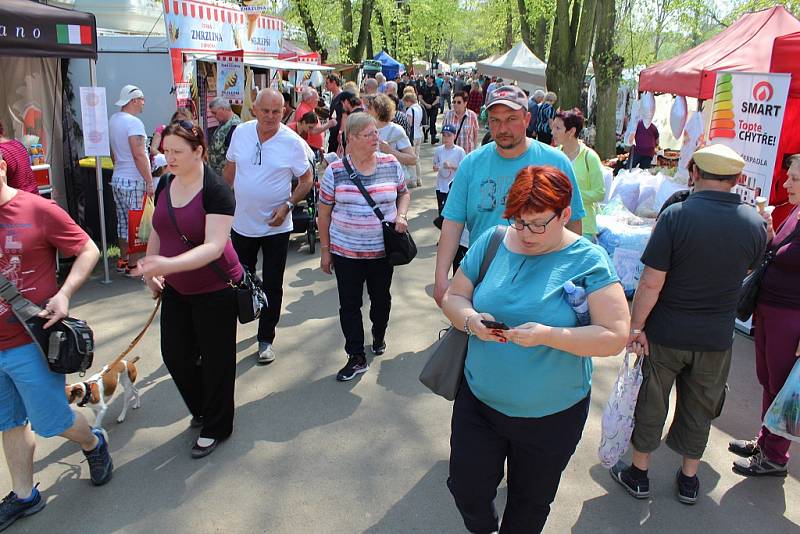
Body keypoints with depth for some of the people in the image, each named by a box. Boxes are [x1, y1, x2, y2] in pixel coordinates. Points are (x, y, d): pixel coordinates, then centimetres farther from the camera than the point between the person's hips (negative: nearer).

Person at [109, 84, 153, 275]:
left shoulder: (113, 120, 13)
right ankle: (133, 266, 2)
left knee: (123, 221, 16)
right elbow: (139, 155, -20)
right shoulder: (134, 122, -16)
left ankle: (123, 260, 25)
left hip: (117, 179, 9)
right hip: (133, 181, -9)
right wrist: (149, 182, -18)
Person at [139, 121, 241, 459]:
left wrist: (168, 265, -40)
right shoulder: (165, 185, 1)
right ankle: (202, 409, 39)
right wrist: (151, 273, 6)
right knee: (175, 355, 11)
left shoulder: (216, 190, -20)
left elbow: (214, 246, -29)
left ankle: (215, 428, 28)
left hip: (215, 291, -6)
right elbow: (157, 232, 13)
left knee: (216, 359, 7)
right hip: (175, 290, 7)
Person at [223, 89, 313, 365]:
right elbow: (230, 168, 11)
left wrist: (287, 205, -18)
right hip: (242, 222, 3)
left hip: (276, 226, -3)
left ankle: (266, 339, 22)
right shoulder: (241, 132, -3)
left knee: (272, 286, 6)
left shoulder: (292, 142, -12)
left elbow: (306, 180, -5)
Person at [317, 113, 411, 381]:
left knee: (381, 298, 17)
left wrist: (401, 215, -7)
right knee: (349, 304, 5)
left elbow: (404, 193, 14)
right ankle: (357, 357, 17)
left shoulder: (391, 164, -2)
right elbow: (324, 213, 0)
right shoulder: (335, 171, -7)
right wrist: (325, 250, 1)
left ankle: (379, 336, 45)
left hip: (382, 249, 2)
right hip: (345, 250, -1)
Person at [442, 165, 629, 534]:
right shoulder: (491, 242, -4)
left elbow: (615, 337, -18)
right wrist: (470, 319, -19)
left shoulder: (588, 261, -14)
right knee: (467, 489, 11)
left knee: (530, 503, 19)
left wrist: (548, 335, -30)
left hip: (550, 416, -2)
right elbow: (453, 298, 3)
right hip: (478, 400, 2)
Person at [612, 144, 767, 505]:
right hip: (716, 339, 3)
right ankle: (689, 479, 36)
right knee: (699, 408, 20)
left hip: (666, 334, -3)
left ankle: (638, 473, 30)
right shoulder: (755, 223, -7)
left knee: (651, 403, 14)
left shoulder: (677, 215, -20)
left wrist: (636, 326, -11)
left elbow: (651, 282, -20)